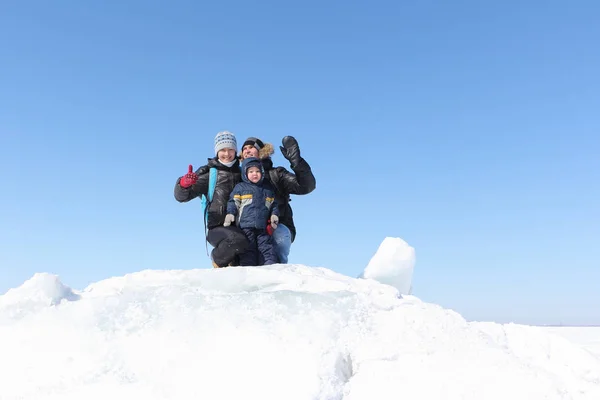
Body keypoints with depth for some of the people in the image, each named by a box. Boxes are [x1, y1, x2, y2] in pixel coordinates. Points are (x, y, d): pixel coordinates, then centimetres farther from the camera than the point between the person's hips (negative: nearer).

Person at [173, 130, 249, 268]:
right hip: (218, 227, -4)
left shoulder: (241, 173, 16)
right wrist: (184, 183, -27)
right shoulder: (209, 173, 5)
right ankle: (218, 261, -2)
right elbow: (181, 196, -3)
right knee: (237, 241, -33)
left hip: (240, 227, 4)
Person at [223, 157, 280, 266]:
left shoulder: (268, 188, 18)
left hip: (263, 228, 3)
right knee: (248, 251, -5)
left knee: (268, 249, -4)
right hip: (246, 226, -2)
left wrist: (274, 214, 7)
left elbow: (273, 204, 23)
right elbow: (233, 202, 6)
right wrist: (230, 213, -9)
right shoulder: (240, 187, 9)